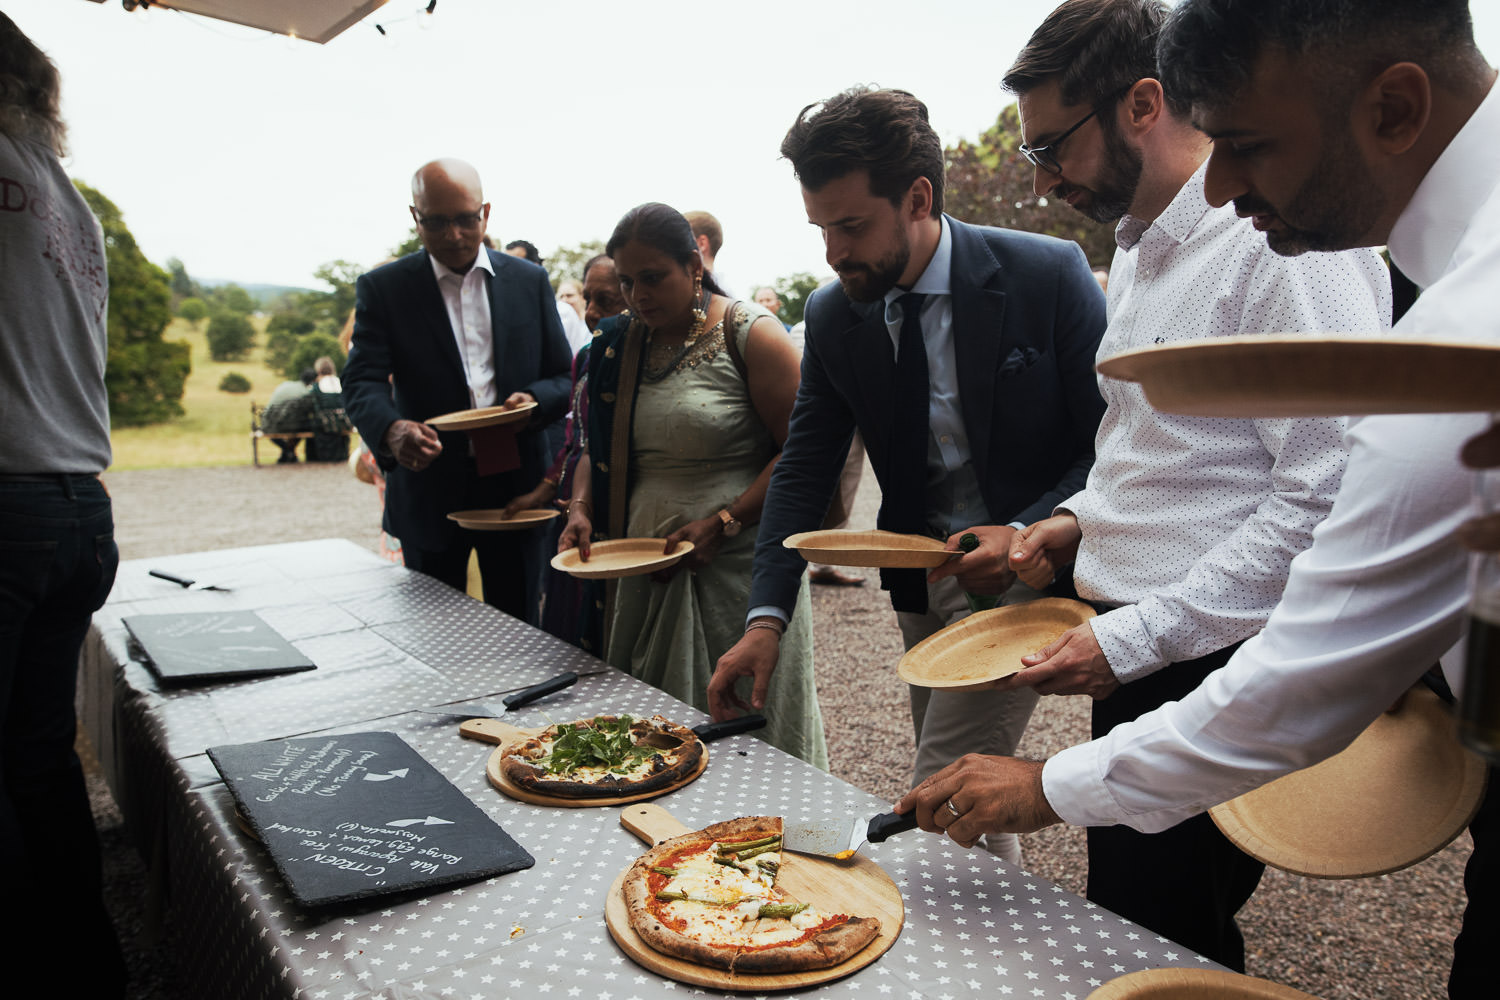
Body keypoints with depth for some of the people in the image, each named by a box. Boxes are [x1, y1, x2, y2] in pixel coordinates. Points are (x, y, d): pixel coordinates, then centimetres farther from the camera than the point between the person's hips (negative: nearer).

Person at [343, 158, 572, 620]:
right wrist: (391, 429, -33)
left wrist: (533, 400, -16)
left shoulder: (529, 280, 5)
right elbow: (362, 382, -11)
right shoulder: (382, 288, -1)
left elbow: (563, 377, 7)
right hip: (429, 491, -1)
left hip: (514, 483, 1)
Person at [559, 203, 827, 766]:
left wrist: (723, 523, -19)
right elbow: (601, 451, 19)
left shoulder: (750, 335, -7)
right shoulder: (618, 344, 11)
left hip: (736, 564, -5)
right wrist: (582, 508, 0)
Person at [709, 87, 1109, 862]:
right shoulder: (833, 315, -3)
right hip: (920, 582, 5)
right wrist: (766, 619, -13)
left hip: (1024, 570, -5)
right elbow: (804, 469, -2)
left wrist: (1025, 537, -26)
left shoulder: (1049, 274, -14)